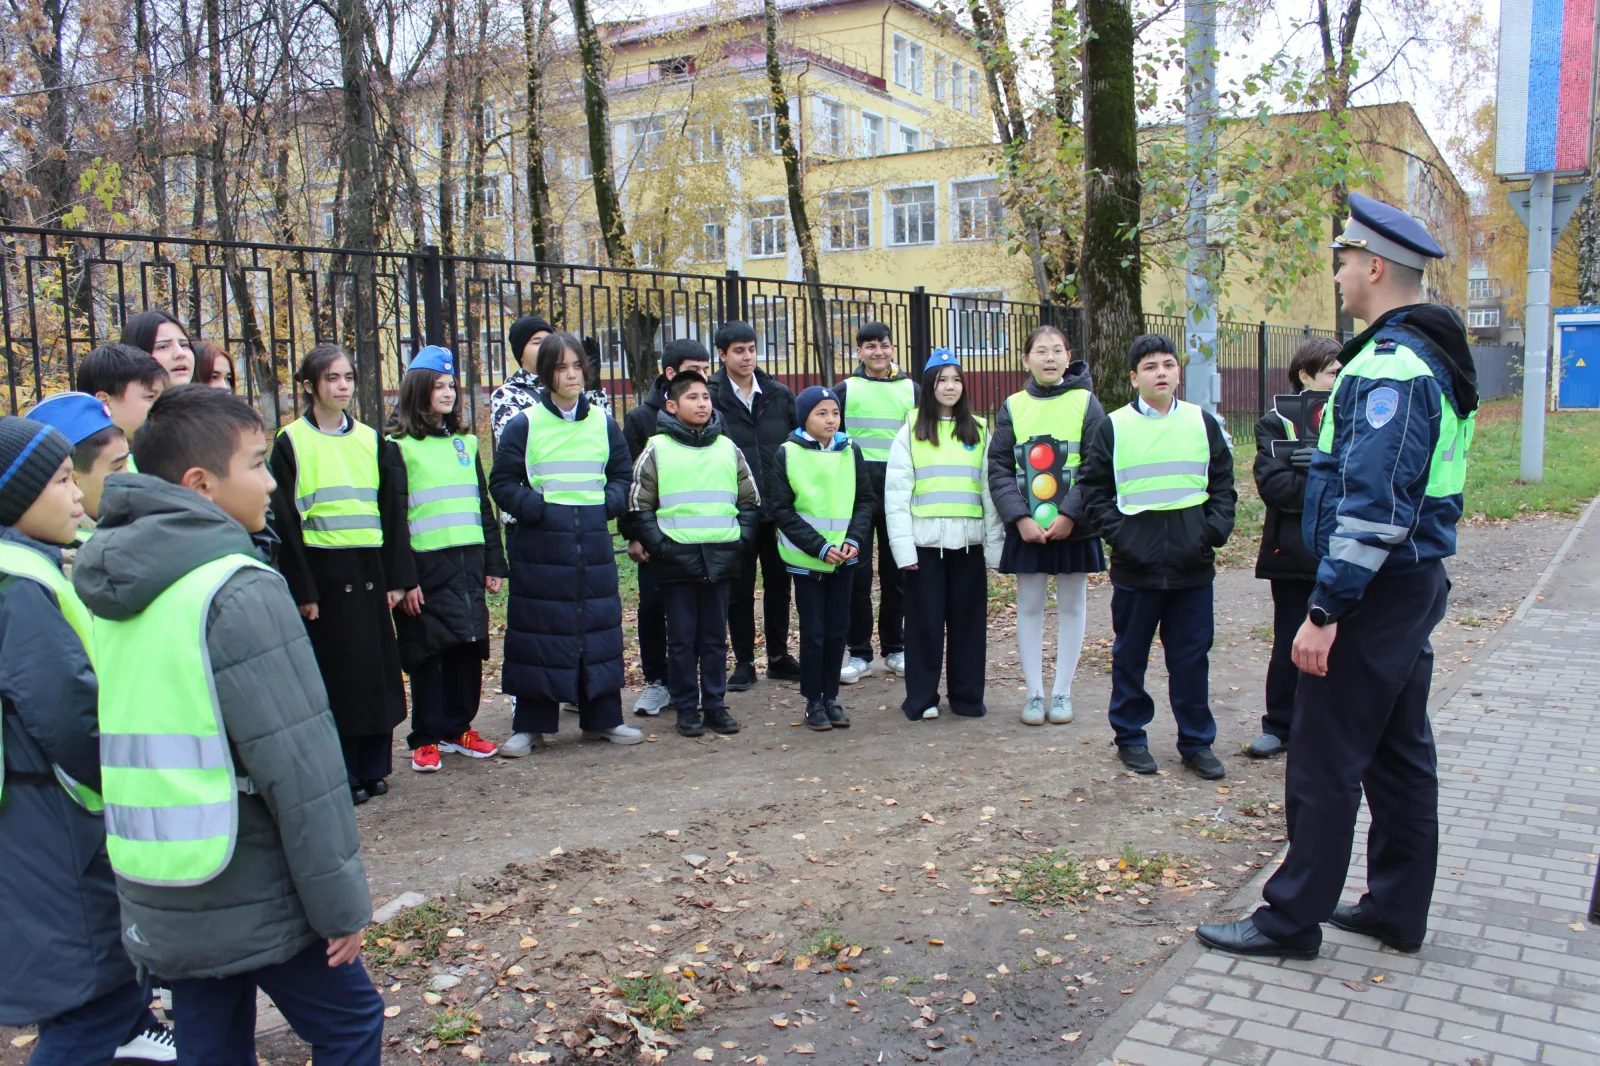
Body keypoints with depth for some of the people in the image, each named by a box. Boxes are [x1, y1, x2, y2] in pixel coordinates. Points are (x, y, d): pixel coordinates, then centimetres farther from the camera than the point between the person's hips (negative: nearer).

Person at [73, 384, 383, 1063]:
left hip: (157, 905, 7)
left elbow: (122, 747, 12)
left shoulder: (110, 593, 4)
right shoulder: (240, 591, -21)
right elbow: (298, 765, -22)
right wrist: (341, 901, -13)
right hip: (255, 902, -7)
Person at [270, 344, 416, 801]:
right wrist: (301, 588, -10)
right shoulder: (291, 442, -1)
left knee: (377, 667, 7)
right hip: (322, 570, -4)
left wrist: (397, 576, 3)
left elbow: (393, 511, 10)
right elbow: (285, 521, -4)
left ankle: (374, 764, 19)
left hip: (368, 568, 4)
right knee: (335, 671, 0)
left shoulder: (372, 440, 11)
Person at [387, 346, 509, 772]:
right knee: (427, 651, 0)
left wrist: (494, 563, 12)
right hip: (425, 565, -5)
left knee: (469, 646, 7)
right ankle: (426, 739, 10)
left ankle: (459, 728, 21)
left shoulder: (465, 442, 15)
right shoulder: (398, 445, -3)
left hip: (468, 562, 5)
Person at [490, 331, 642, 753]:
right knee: (537, 631, 1)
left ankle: (602, 718, 19)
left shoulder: (603, 423, 9)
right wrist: (535, 507, -13)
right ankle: (529, 723, 11)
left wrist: (607, 503, -2)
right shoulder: (524, 424, -1)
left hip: (593, 542, 3)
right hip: (539, 544, -3)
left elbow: (622, 476, 16)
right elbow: (502, 482, 0)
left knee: (599, 627, 7)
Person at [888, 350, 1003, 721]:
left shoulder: (978, 431, 10)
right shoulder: (911, 432, 3)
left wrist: (995, 543, 2)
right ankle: (921, 698, 13)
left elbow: (990, 489, 8)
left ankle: (967, 695, 17)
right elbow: (896, 492, -2)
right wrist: (903, 546, -9)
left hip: (968, 541, 2)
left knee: (968, 619, 6)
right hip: (925, 541, -2)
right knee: (924, 620, 3)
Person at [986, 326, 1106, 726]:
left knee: (1072, 606, 8)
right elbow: (999, 468, -1)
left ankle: (1062, 691, 20)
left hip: (1075, 527, -1)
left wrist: (1070, 514, -16)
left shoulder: (1086, 403, -2)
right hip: (1026, 528, 1)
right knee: (1029, 607, 6)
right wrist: (1020, 517, -12)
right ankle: (1033, 692, 17)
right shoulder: (1013, 407, 2)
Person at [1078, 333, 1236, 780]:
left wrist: (1213, 532, -2)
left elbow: (1223, 485, 11)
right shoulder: (1113, 427, 1)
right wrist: (1117, 533, -7)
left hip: (1192, 564, 1)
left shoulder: (1204, 423, 7)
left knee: (1191, 657, 7)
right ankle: (1131, 737, 22)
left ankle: (1197, 742, 19)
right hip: (1135, 565, -1)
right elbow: (1093, 489, 4)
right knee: (1130, 655, 8)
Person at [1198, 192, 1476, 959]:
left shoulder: (1390, 367, -20)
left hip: (1377, 589, -11)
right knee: (1399, 751, 16)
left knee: (1324, 760, -2)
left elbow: (1372, 507, -26)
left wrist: (1325, 610, -24)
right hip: (1416, 581, 11)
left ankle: (1293, 919, 9)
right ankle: (1398, 909, 28)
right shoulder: (1433, 359, 13)